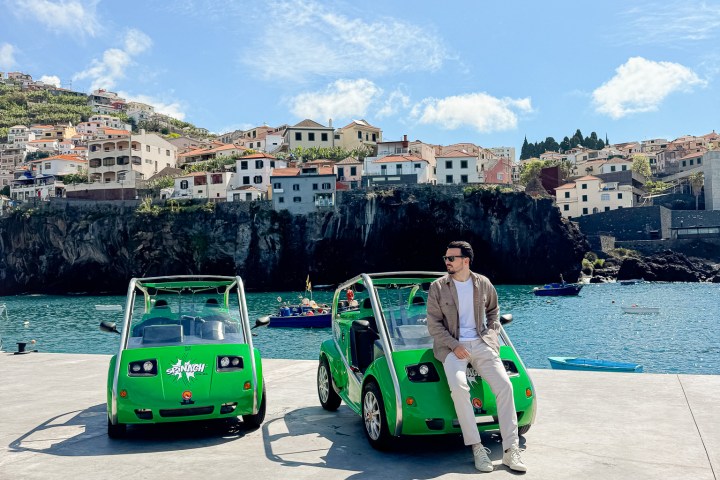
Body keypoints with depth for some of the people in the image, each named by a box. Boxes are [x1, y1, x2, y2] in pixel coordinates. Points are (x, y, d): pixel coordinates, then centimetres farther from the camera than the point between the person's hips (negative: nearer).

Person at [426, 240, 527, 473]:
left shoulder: (483, 284, 8)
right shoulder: (437, 287, 0)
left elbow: (493, 309, 25)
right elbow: (433, 323, -1)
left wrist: (492, 332, 8)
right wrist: (454, 345, -12)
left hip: (481, 344, 3)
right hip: (451, 346, -2)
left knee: (504, 385, -17)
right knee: (459, 388, -29)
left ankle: (511, 450, -10)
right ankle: (477, 448, -18)